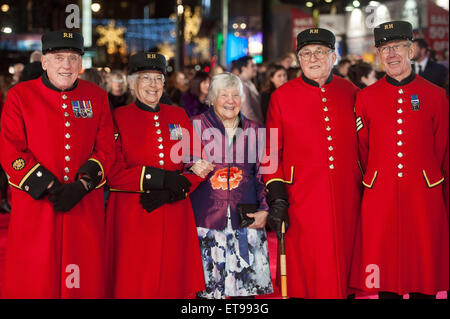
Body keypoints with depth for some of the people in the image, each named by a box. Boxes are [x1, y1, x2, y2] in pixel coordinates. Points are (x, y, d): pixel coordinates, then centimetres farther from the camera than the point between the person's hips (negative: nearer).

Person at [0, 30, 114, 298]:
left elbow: (106, 149, 5)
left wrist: (82, 185, -11)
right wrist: (49, 186, -13)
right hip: (35, 205, -2)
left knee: (84, 280, 3)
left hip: (85, 207, 2)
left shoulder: (97, 97, 9)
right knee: (33, 282, 1)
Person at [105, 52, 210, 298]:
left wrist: (169, 193, -11)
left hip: (174, 219, 3)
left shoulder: (178, 116, 12)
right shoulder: (119, 118, 1)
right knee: (133, 285, -2)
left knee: (173, 283, 4)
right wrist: (162, 178, -16)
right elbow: (113, 173, -7)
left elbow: (196, 166, 7)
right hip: (132, 220, -3)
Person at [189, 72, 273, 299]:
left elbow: (263, 174, 14)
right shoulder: (196, 126, 4)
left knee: (246, 286, -1)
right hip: (205, 219, -2)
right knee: (205, 286, -5)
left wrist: (264, 210, 4)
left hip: (245, 220, 3)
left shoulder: (254, 130, 13)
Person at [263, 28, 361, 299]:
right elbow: (271, 153, 2)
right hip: (302, 202, -2)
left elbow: (362, 146, 14)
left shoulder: (350, 93, 7)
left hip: (346, 200, 2)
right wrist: (277, 199, -6)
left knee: (343, 274, 7)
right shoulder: (282, 96, 2)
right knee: (304, 276, 1)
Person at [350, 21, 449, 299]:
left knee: (425, 279, 5)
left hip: (424, 198, 0)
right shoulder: (366, 98, 5)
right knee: (385, 276, 5)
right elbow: (361, 154, 9)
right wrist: (364, 193, 8)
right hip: (380, 200, 0)